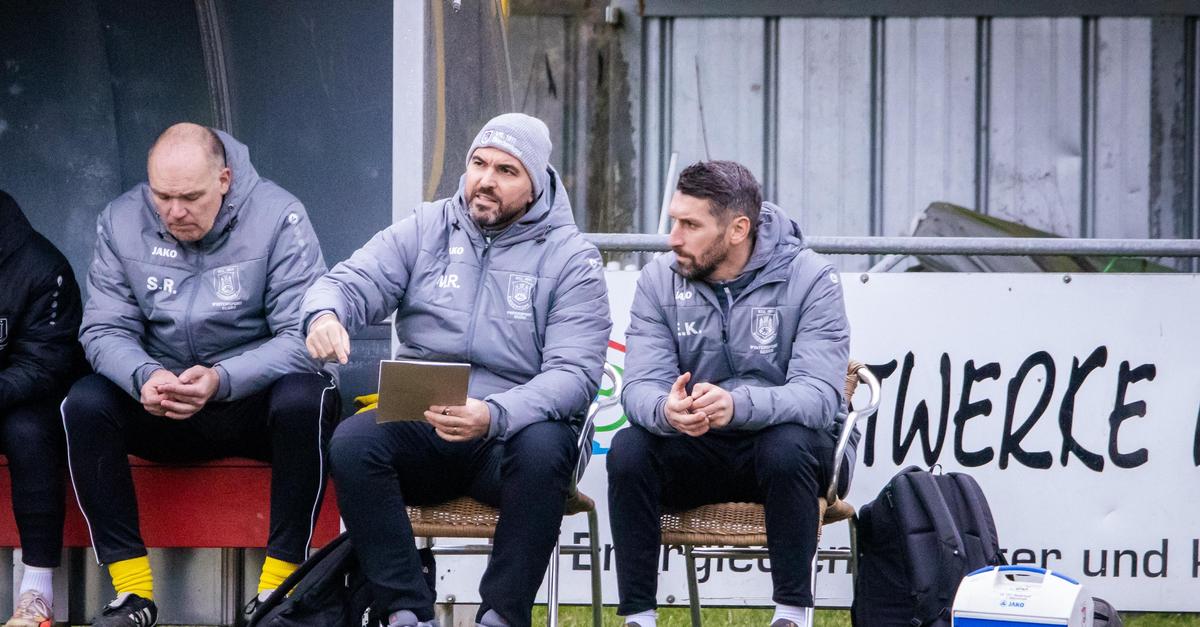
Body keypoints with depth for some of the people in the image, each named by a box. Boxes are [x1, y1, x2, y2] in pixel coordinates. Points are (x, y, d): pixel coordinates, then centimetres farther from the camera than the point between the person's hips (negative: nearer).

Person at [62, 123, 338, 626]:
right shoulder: (121, 222, -2)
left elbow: (304, 337, -17)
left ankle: (278, 586, -26)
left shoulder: (278, 218, -12)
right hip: (163, 411, 3)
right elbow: (104, 330, -3)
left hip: (254, 397, -3)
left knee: (306, 399, -36)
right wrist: (144, 378, -27)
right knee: (84, 404, -25)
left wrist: (221, 380, -33)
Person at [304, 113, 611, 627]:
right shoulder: (425, 230, 9)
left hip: (514, 430, -2)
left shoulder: (570, 257, 0)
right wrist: (325, 314, -27)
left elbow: (574, 373, -11)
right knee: (352, 442, -28)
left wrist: (494, 416, -30)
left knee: (543, 449, -36)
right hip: (419, 428, 2)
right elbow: (352, 282, 1)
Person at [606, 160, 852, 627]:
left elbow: (821, 395, -25)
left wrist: (737, 405, -45)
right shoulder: (659, 280, -3)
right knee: (628, 450, -26)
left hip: (777, 439, -3)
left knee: (788, 447, -36)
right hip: (695, 452, 3)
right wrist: (666, 410, -40)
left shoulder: (810, 280, -13)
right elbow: (640, 386, -13)